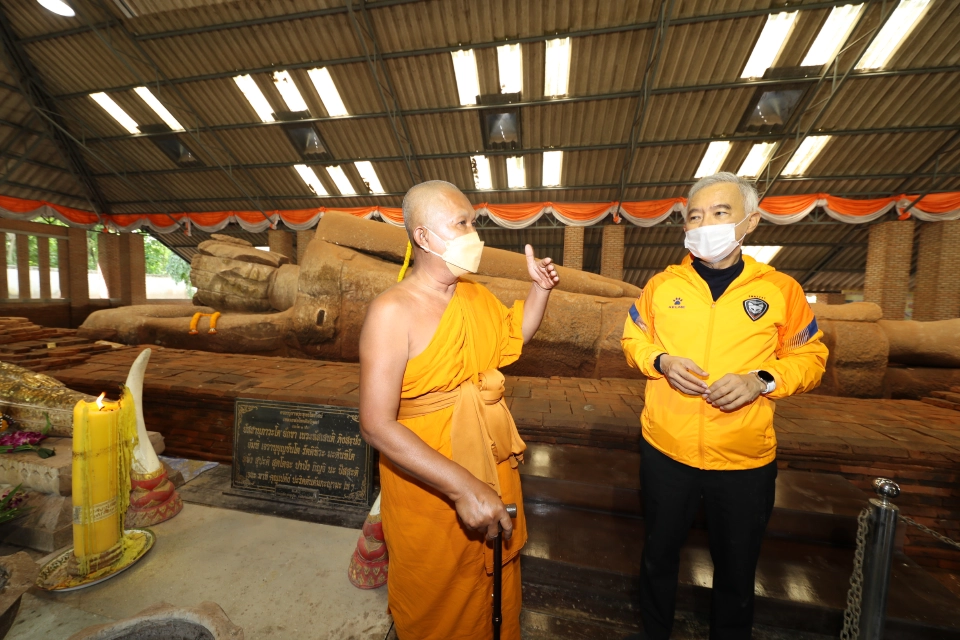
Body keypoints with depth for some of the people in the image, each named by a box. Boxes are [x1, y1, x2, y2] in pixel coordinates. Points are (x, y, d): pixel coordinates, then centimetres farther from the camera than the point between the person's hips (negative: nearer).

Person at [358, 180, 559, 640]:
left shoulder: (475, 296, 0)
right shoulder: (392, 312, -23)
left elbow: (515, 335, 17)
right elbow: (377, 426, -26)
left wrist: (540, 288, 2)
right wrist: (463, 487, -28)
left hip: (495, 475, 7)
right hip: (430, 491, -6)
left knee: (498, 580, 32)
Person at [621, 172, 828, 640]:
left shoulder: (781, 289, -4)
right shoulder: (662, 284, -3)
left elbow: (810, 357, 3)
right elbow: (634, 339, 6)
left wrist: (762, 380, -16)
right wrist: (661, 361, -14)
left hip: (745, 461, 0)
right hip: (665, 452, 1)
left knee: (736, 567, 23)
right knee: (659, 554, 22)